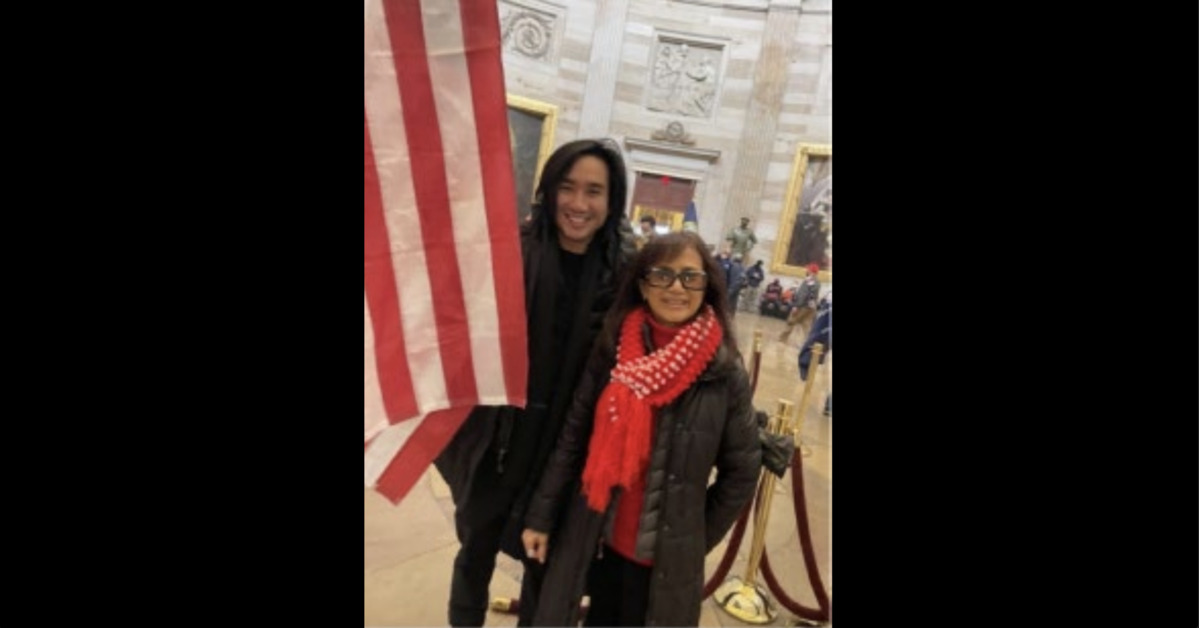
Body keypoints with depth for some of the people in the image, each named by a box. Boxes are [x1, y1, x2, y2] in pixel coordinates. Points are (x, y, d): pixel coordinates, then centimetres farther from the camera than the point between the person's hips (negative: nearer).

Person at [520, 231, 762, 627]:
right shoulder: (610, 351, -8)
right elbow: (572, 438, -2)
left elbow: (741, 470, -3)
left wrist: (695, 541, 0)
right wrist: (542, 516, 0)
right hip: (595, 541, 2)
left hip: (665, 558, -1)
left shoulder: (725, 373, -13)